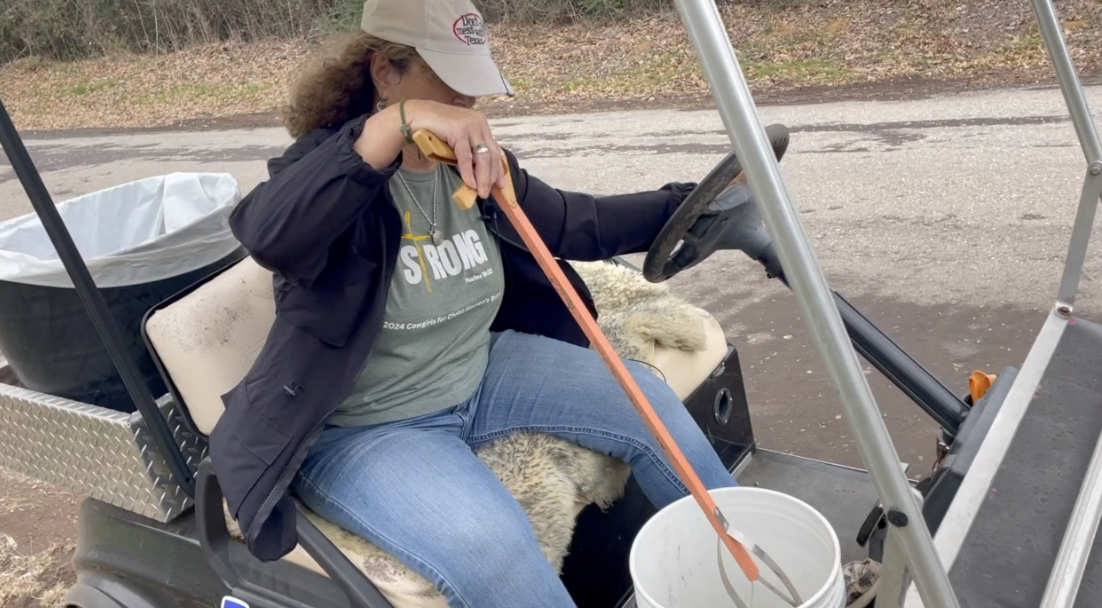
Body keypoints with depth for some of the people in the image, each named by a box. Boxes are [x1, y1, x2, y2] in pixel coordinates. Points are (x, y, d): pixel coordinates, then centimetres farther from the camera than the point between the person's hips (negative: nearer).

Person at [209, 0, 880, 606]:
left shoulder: (472, 162, 1)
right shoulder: (334, 170, -19)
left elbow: (575, 223, 8)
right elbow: (267, 234, -42)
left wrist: (691, 202, 1)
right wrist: (394, 125, -50)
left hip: (480, 375, 7)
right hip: (361, 427, -7)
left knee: (646, 399, 0)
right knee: (490, 544, -33)